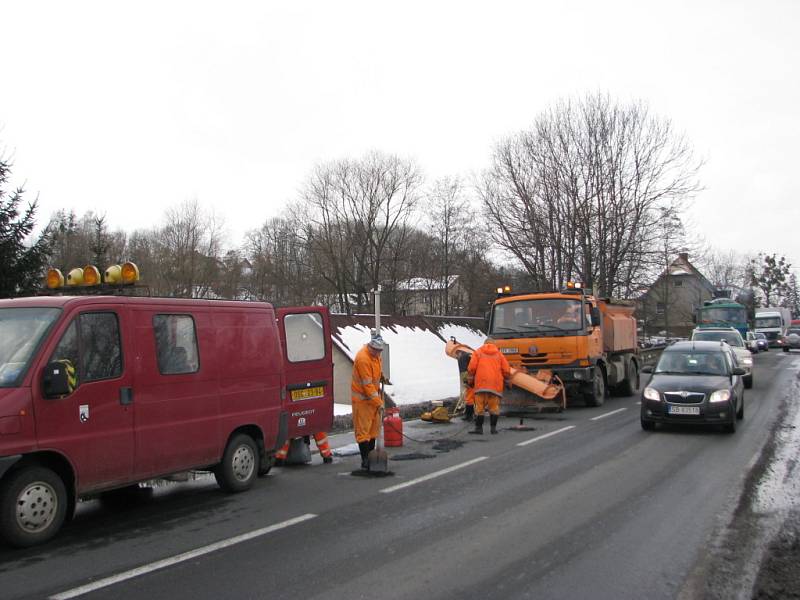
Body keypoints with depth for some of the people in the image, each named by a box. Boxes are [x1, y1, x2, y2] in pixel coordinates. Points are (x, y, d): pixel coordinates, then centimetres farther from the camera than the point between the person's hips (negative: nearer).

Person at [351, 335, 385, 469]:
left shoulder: (375, 355, 2)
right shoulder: (363, 358, -25)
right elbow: (367, 384, -25)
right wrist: (378, 403, -23)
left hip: (372, 396, 9)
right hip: (362, 399, -9)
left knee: (374, 427, 14)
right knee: (363, 429, -5)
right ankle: (365, 461, -1)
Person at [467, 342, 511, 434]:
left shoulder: (478, 352, 12)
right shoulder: (499, 354, 17)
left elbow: (471, 367, -1)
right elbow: (506, 370, 8)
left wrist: (471, 378, 12)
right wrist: (505, 380, 23)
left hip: (481, 384, -1)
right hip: (496, 385, 1)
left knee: (479, 406, 0)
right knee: (494, 406, 6)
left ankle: (479, 427, -3)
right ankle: (493, 427, 4)